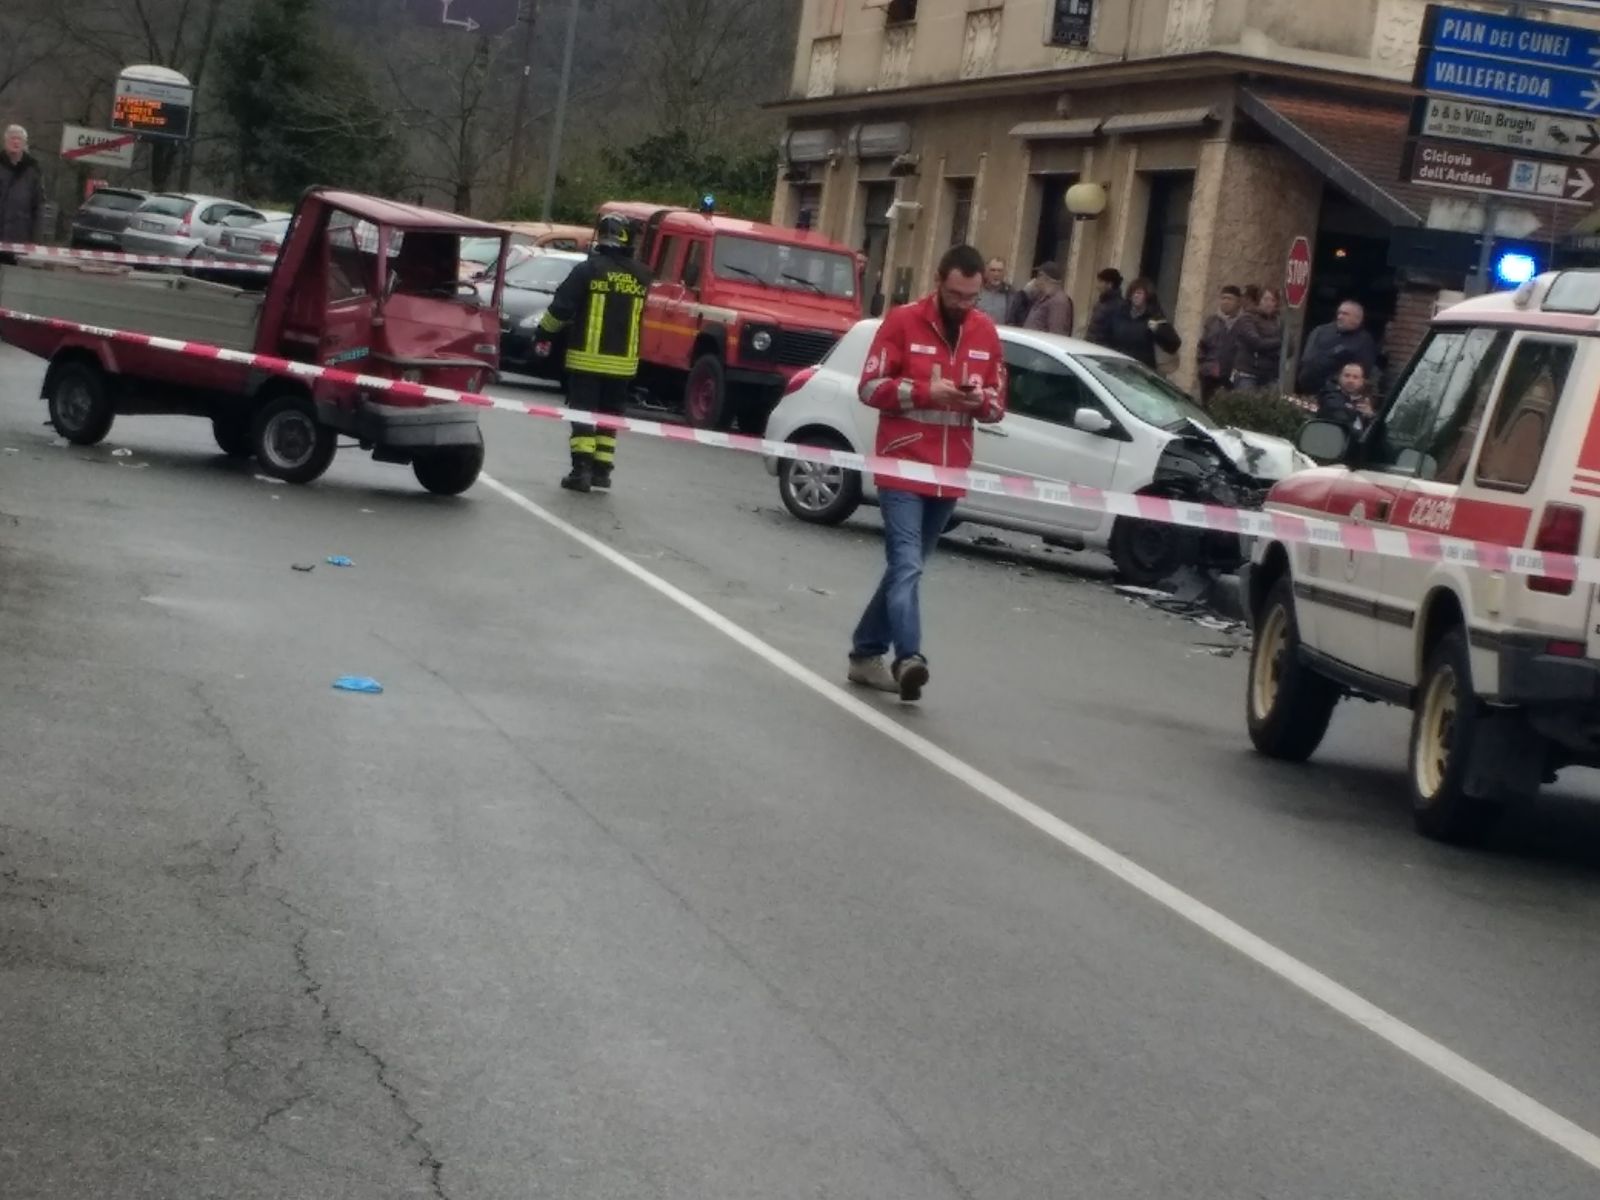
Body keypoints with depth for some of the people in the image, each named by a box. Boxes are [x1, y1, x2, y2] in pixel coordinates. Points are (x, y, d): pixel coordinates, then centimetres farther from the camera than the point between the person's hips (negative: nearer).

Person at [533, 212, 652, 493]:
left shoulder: (588, 269, -10)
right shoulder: (641, 275, 2)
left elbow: (561, 308, -8)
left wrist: (544, 334, 5)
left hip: (588, 359, -3)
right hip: (623, 361, 4)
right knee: (609, 416, 14)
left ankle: (581, 469, -7)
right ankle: (602, 470, 15)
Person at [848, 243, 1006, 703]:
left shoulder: (986, 333, 6)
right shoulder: (903, 321, -6)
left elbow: (998, 403, 11)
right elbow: (870, 387, -8)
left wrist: (981, 401, -12)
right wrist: (927, 391, -19)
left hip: (949, 475, 5)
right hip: (902, 468, -5)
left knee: (906, 566, 12)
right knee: (907, 566, -16)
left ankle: (867, 653, 23)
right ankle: (908, 658, -25)